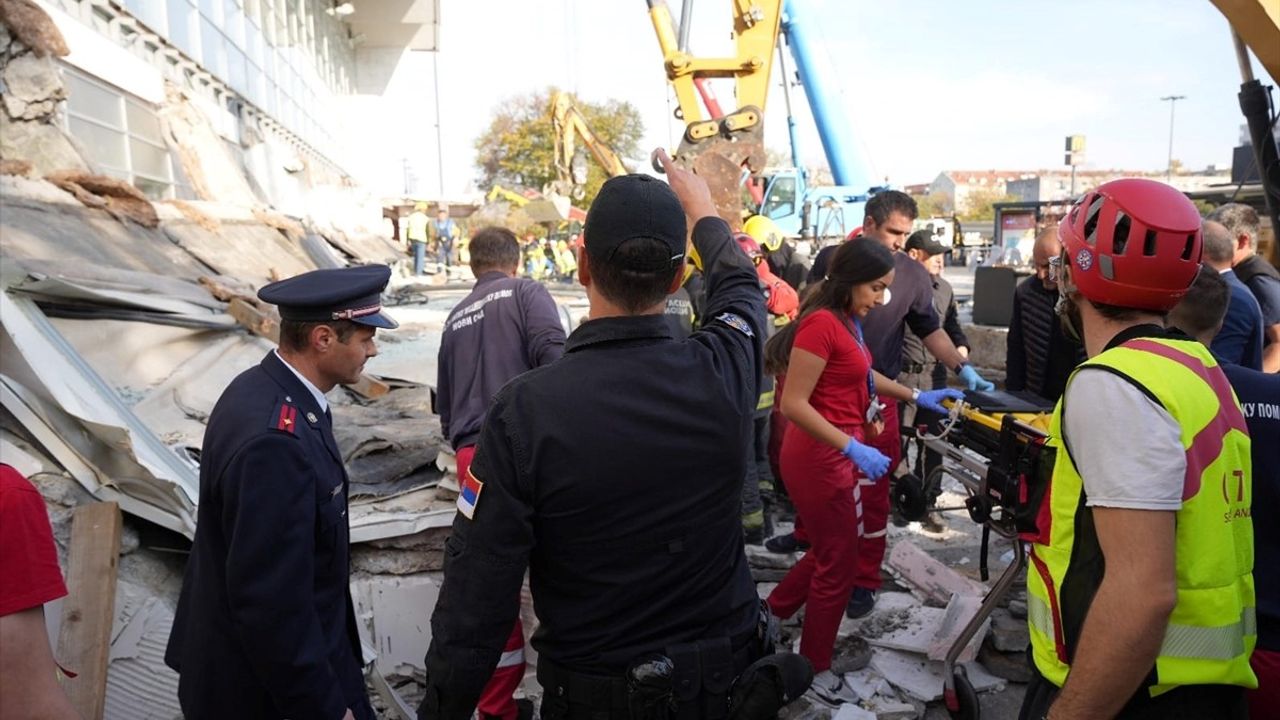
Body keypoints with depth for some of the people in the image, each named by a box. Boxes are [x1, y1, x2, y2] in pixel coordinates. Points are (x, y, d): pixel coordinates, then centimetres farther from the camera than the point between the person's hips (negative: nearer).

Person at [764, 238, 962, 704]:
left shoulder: (847, 320, 8)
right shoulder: (821, 323, -21)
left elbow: (862, 374, 24)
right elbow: (793, 404, -25)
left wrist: (916, 396, 17)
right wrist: (854, 448, -28)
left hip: (837, 455, 10)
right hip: (818, 458, -10)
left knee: (829, 552, 21)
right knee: (839, 565, 5)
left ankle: (768, 618, 37)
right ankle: (814, 668, 23)